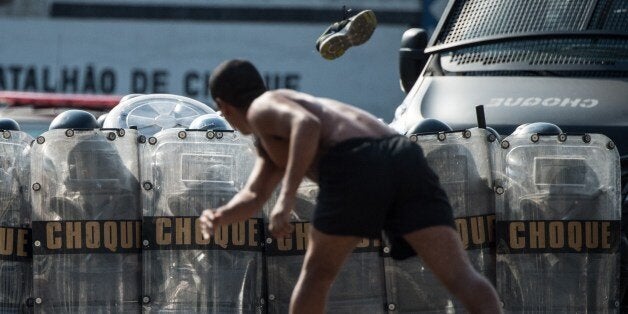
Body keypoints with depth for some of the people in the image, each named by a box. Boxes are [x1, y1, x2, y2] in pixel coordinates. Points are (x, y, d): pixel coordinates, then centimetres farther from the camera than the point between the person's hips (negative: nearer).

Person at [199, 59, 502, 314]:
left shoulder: (262, 108, 16)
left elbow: (307, 124, -7)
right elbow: (252, 197, 37)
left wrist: (286, 199, -11)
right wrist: (220, 216, 16)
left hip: (356, 164, -7)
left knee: (317, 273, 16)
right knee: (460, 276, -8)